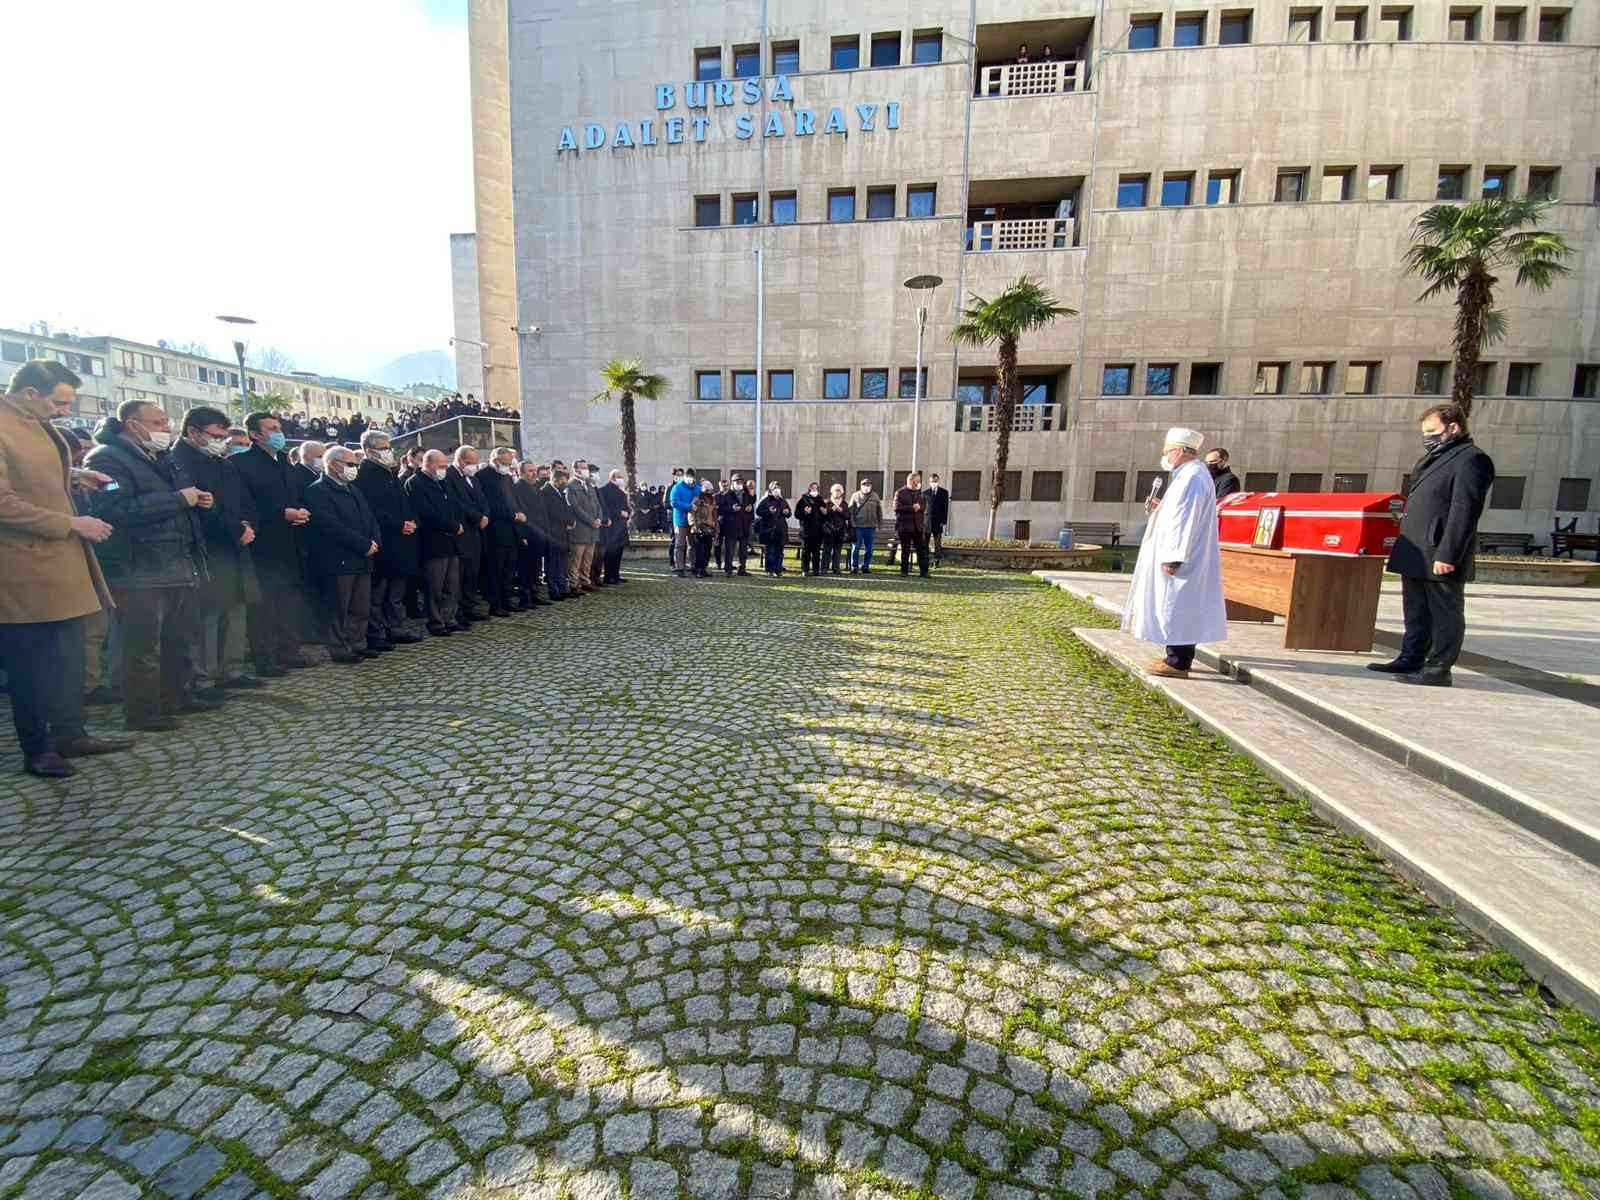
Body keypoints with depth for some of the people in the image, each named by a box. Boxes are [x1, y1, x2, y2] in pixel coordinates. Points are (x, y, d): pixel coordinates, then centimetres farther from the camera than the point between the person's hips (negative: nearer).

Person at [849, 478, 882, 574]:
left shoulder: (875, 497, 9)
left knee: (869, 548, 7)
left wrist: (879, 525, 5)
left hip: (871, 527, 3)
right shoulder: (855, 496, 2)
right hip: (858, 526, -3)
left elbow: (879, 511, 11)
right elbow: (851, 511, -1)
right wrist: (852, 524, -8)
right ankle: (854, 567, 7)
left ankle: (866, 566, 18)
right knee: (856, 548, 0)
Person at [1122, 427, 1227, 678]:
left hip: (1180, 560, -11)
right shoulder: (1190, 475, 16)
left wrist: (1172, 557, -24)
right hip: (1185, 557, 11)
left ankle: (1177, 663, -3)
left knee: (1176, 607, -7)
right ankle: (1176, 657, 22)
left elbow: (1186, 520, -23)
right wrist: (1161, 508, 14)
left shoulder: (1191, 478, -17)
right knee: (1176, 608, 14)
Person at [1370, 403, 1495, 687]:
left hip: (1439, 557, -9)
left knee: (1444, 614, 0)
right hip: (1416, 554, 9)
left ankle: (1438, 669, 6)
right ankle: (1410, 660, 24)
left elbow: (1464, 512, -18)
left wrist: (1447, 555, -23)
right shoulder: (1433, 458, 19)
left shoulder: (1471, 460, -10)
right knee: (1416, 611, 15)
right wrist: (1404, 543, 17)